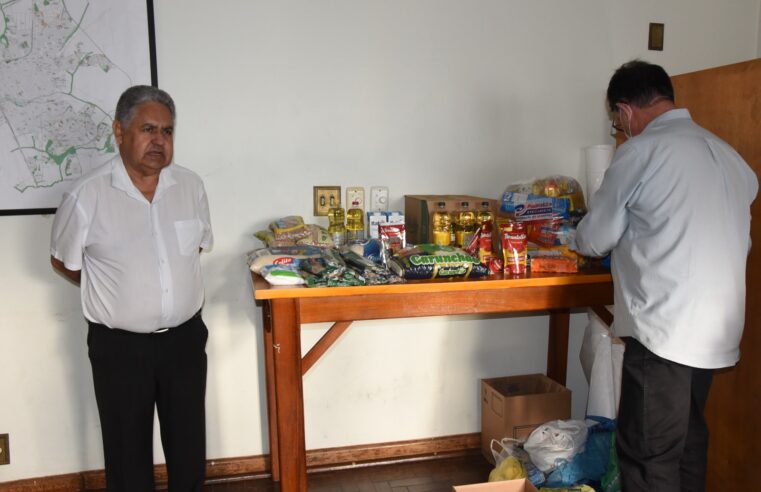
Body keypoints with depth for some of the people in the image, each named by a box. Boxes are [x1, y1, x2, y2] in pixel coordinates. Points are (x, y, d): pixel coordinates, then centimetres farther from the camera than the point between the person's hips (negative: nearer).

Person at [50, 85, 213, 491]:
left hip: (185, 337, 3)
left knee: (189, 444, 17)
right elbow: (63, 262, 0)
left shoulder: (191, 185, -4)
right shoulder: (86, 196, -15)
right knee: (128, 450, 13)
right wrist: (116, 292, 6)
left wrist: (175, 288, 8)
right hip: (118, 345, -3)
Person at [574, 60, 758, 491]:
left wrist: (584, 237, 20)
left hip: (664, 330, -8)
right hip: (719, 330, 8)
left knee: (649, 455, 2)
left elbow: (595, 240, -3)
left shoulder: (640, 153, -11)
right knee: (689, 441, 20)